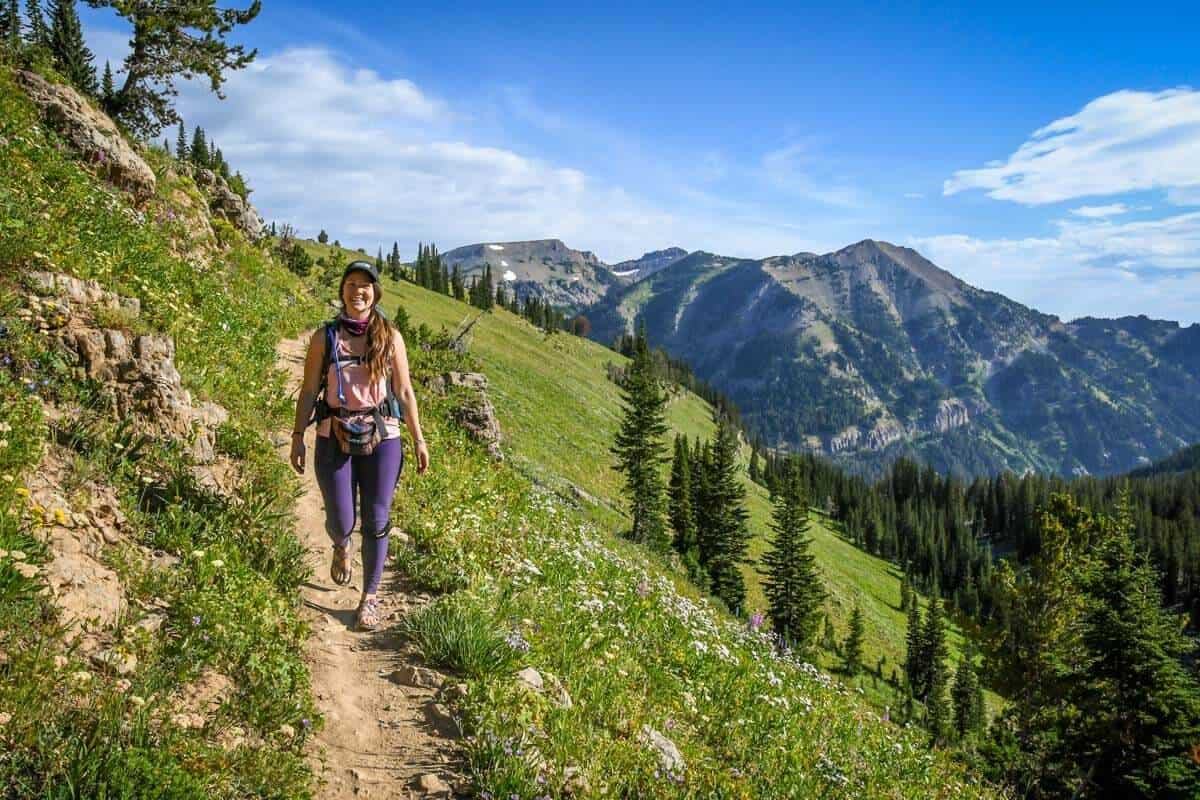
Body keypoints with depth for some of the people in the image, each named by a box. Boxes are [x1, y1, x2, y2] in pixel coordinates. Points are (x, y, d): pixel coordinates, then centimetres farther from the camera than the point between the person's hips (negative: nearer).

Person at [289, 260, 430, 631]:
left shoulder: (390, 337, 3)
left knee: (376, 522, 3)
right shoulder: (325, 336, 2)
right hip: (334, 438, 0)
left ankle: (370, 597, 21)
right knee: (341, 522, 3)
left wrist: (419, 439, 4)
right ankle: (341, 547, 42)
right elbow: (309, 391, 4)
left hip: (382, 437, 0)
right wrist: (297, 436, 1)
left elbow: (404, 392, 6)